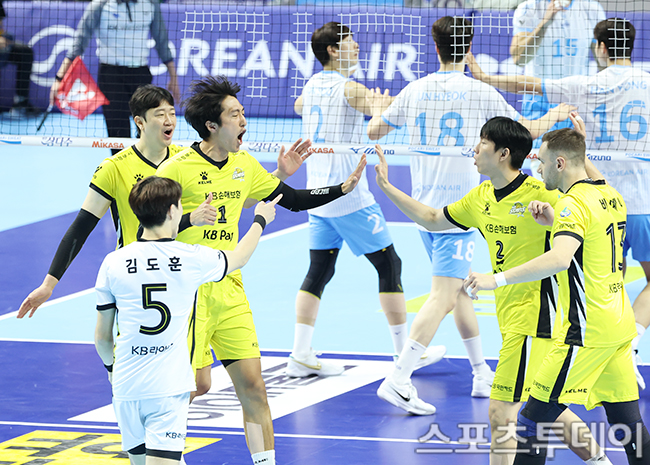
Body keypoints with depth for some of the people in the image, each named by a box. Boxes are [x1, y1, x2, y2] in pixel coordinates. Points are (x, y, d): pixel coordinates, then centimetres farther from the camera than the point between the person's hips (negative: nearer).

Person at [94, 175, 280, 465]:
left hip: (126, 386, 2)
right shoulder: (192, 259, -5)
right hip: (169, 387, -2)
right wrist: (260, 220, 39)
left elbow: (102, 338, 7)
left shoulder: (113, 264, -2)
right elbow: (239, 258, 19)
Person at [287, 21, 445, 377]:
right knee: (389, 265, 1)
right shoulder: (348, 88, -15)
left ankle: (301, 356, 2)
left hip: (317, 193, 8)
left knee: (319, 271, 8)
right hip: (349, 195, -8)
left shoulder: (312, 85, 10)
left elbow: (298, 107, 33)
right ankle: (405, 352, 5)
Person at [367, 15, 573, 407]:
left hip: (424, 208, 6)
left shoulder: (416, 91, 4)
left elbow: (374, 131, 15)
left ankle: (482, 373, 27)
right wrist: (557, 114, 23)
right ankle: (399, 378, -22)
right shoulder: (480, 92, -8)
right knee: (443, 298, -10)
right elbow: (527, 131, 3)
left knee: (460, 287, 20)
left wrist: (377, 109, 38)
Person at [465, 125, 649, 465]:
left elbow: (559, 259, -33)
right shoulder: (610, 195, 11)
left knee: (533, 420, -5)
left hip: (587, 332, -9)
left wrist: (497, 279, -36)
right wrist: (555, 221, 8)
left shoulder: (575, 203, -16)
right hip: (620, 325, 9)